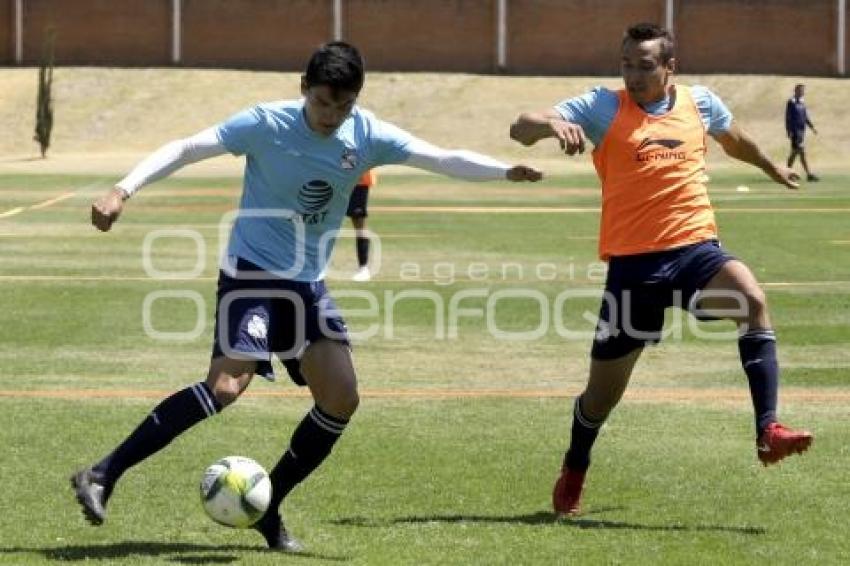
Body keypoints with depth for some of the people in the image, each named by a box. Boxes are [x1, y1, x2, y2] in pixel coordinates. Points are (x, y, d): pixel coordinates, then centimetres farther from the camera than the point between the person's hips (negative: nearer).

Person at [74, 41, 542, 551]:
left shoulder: (367, 135, -3)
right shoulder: (267, 124, -14)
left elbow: (445, 160, -2)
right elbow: (186, 149, -14)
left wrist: (507, 171, -18)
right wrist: (123, 192, -24)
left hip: (308, 284, 6)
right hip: (252, 272, -6)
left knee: (342, 398, -4)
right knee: (227, 386, -25)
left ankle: (267, 508, 11)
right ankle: (103, 475, -24)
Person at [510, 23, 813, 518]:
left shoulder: (700, 102, 9)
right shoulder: (603, 108, -1)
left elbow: (735, 140, 32)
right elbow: (521, 129, -12)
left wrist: (773, 168, 48)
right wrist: (552, 124, -34)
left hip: (695, 248, 1)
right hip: (631, 262, -1)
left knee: (752, 298, -32)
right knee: (603, 392, 7)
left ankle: (768, 430, -34)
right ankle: (573, 474, 38)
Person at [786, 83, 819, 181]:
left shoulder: (802, 103, 14)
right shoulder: (791, 103, -10)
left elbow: (805, 117, 18)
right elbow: (788, 118, -12)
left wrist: (812, 127, 7)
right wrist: (789, 132, -16)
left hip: (801, 130, 9)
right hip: (795, 131, -9)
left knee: (795, 152, 13)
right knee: (802, 152, -11)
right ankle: (809, 174, -14)